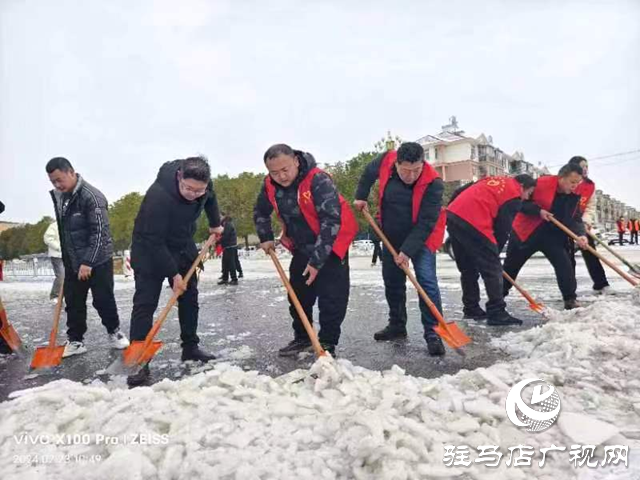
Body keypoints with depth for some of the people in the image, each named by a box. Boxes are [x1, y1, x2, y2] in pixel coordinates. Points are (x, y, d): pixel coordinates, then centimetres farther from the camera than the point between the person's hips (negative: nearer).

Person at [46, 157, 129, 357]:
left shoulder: (92, 196, -19)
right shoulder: (58, 196, 6)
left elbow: (99, 232, -22)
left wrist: (88, 262, -24)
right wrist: (66, 257, 20)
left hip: (98, 260, -7)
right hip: (72, 262, 7)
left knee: (103, 300, 1)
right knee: (73, 302, 8)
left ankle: (114, 332, 21)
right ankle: (75, 340, 18)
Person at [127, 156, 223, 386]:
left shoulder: (202, 184, -17)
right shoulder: (158, 195, -36)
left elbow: (210, 198, 10)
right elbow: (154, 241, -31)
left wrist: (215, 224, 15)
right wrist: (173, 274, -27)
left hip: (183, 247, 6)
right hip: (149, 249, -6)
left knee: (189, 298, 9)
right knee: (145, 303, -10)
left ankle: (190, 347, 21)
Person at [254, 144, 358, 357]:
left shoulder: (319, 180, -30)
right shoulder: (270, 186, -10)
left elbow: (331, 221, -34)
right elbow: (260, 212, 12)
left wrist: (317, 260, -34)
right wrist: (266, 238, 2)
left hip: (332, 245, -6)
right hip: (301, 248, 6)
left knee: (331, 298, -7)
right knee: (298, 296, 13)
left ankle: (327, 343, 7)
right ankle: (302, 338, 30)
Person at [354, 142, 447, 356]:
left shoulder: (433, 183, -29)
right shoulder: (385, 161, -18)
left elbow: (425, 223, -29)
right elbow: (369, 173, 7)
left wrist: (407, 250, -33)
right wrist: (361, 197, 5)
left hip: (421, 237, -4)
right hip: (392, 236, 5)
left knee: (426, 280, -17)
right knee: (392, 281, 12)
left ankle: (432, 332, -9)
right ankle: (397, 325, 28)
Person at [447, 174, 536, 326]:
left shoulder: (492, 180, 27)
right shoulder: (514, 196, 6)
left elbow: (459, 191, 23)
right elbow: (503, 229, 2)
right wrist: (494, 251, 13)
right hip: (473, 223, -8)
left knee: (468, 268, 18)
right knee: (492, 269, 1)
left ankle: (471, 309, 25)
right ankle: (497, 313, 2)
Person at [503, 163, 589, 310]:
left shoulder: (574, 196, -2)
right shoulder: (541, 184, -20)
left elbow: (575, 219, -3)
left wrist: (580, 235, -22)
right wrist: (539, 211, -26)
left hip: (553, 235, 4)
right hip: (526, 231, -4)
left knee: (565, 265, -9)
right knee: (511, 266, 6)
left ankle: (570, 300, 6)